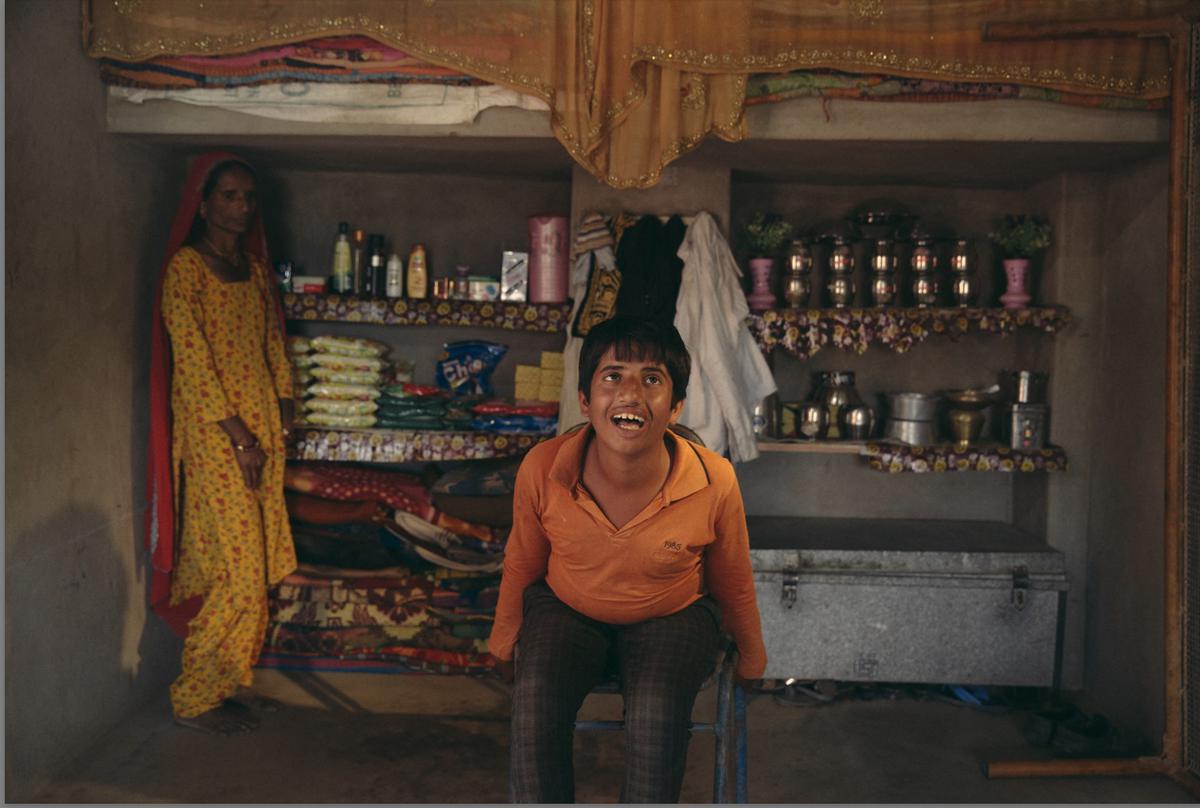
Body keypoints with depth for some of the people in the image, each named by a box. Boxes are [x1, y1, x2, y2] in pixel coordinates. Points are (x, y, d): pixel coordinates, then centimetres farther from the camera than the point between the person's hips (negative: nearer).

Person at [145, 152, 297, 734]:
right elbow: (191, 360, -13)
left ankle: (223, 686, 23)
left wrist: (284, 401, 7)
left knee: (254, 566, 10)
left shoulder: (253, 265, 15)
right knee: (236, 568, -7)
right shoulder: (185, 268, -8)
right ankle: (195, 698, 9)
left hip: (261, 427, 7)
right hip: (213, 435, -7)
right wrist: (238, 436, -14)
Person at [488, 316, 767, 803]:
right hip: (565, 608, 1)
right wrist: (504, 642, 13)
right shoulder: (541, 470, -21)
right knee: (535, 697, -27)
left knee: (658, 712, -29)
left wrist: (751, 656, 13)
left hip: (672, 617, -1)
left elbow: (733, 581, -3)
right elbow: (522, 562, 0)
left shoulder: (715, 483, -24)